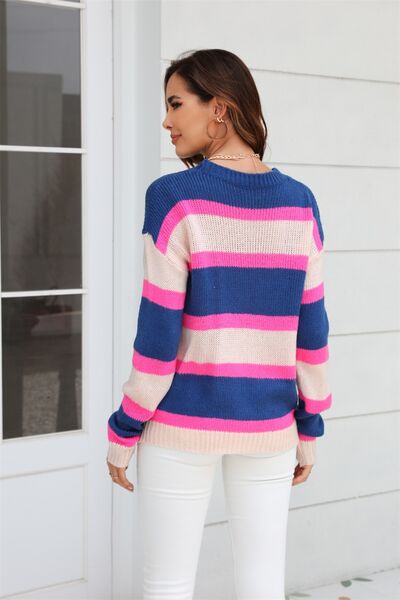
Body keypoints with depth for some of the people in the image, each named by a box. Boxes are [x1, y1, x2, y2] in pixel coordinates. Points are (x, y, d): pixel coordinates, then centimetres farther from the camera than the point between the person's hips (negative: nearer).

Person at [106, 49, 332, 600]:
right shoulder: (299, 202, 0)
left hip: (182, 419, -3)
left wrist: (122, 431, -3)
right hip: (267, 421, 4)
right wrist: (310, 427, 11)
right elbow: (311, 329, 2)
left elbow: (158, 334, -13)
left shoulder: (174, 197, -13)